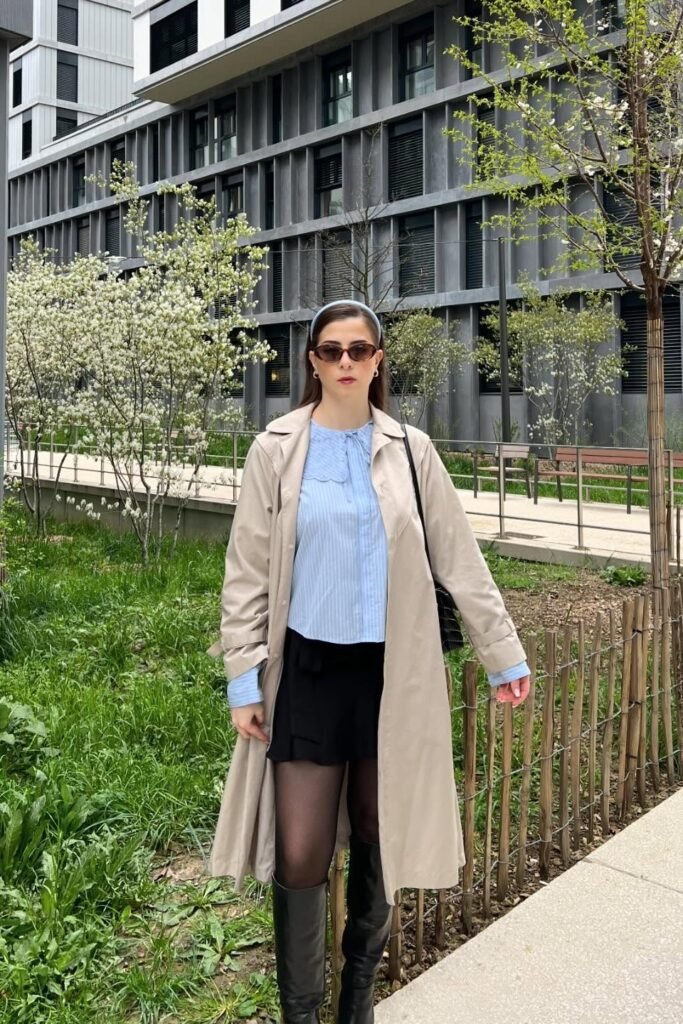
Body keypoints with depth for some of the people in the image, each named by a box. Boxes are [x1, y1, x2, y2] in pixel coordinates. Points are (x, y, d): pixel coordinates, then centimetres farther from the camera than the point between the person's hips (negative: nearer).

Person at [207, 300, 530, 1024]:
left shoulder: (409, 450, 1)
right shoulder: (277, 449, -3)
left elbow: (459, 560, 4)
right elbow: (247, 571, -2)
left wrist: (503, 656, 5)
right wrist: (244, 678, -5)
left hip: (390, 669, 2)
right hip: (308, 665, -1)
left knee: (378, 838, 14)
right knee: (301, 855, 0)